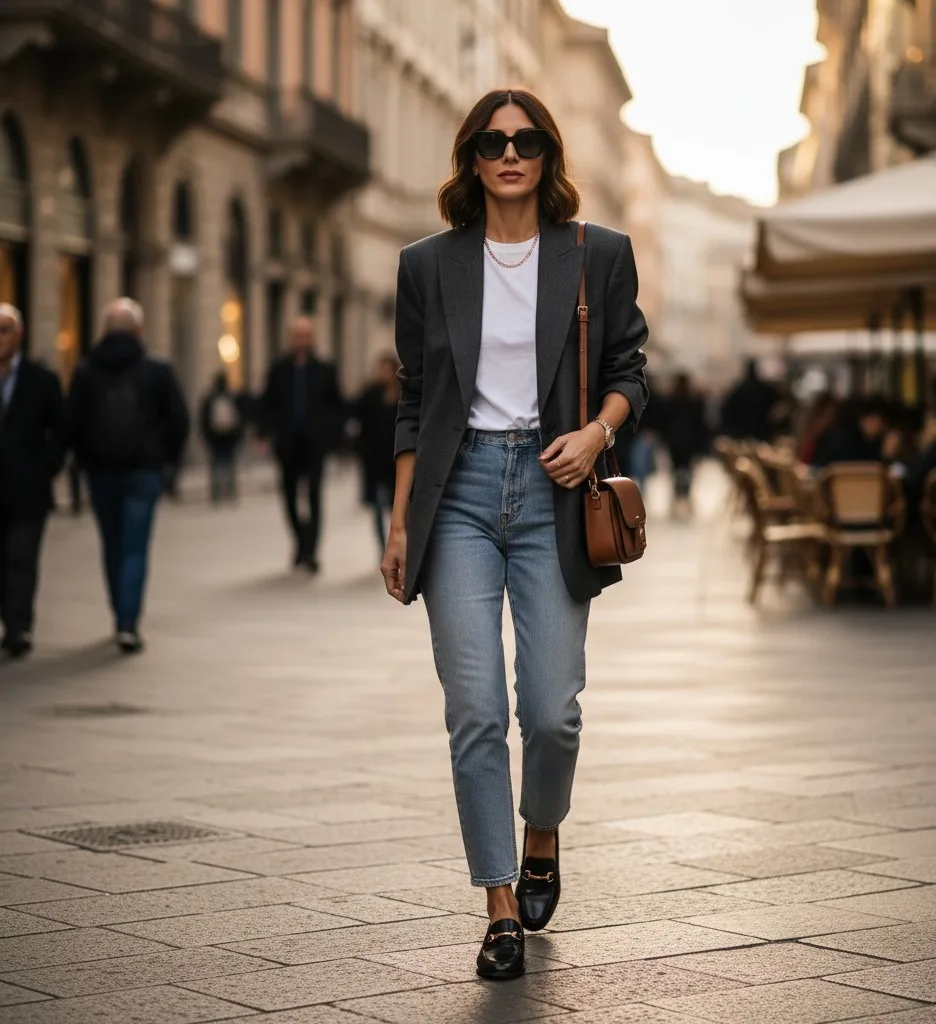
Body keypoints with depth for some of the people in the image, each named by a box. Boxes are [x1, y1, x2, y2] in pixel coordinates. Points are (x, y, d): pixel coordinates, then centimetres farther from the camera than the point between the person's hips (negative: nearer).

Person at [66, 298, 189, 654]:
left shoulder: (85, 373, -1)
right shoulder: (158, 372, -4)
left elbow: (72, 424, -2)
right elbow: (179, 421, -2)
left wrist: (86, 459, 11)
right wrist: (165, 456, 11)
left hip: (101, 472, 2)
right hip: (143, 471, -2)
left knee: (112, 547, 15)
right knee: (135, 549, -2)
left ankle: (122, 618, 24)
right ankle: (129, 623, -14)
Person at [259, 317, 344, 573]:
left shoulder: (324, 371, 5)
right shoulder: (279, 370, 7)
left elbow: (337, 408, 11)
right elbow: (267, 406, 10)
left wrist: (330, 435, -1)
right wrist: (270, 431, -3)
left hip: (314, 443, -2)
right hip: (288, 444, 2)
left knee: (314, 496, -14)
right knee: (290, 497, 7)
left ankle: (310, 551, -18)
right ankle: (302, 541, 26)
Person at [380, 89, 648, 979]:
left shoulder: (598, 256, 5)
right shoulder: (429, 265, 7)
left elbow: (628, 370, 11)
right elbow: (413, 403, 10)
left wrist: (596, 431, -10)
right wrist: (399, 523, 7)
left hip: (551, 490, 0)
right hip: (460, 490, 1)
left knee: (550, 709, -4)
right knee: (475, 712, -5)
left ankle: (541, 842, 28)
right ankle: (502, 912, 4)